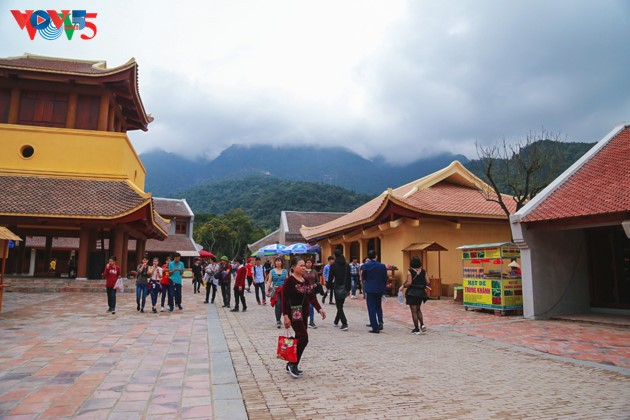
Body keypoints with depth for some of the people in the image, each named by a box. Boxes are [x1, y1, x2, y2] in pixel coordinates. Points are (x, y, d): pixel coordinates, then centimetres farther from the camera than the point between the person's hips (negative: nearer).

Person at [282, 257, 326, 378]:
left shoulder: (305, 280, 11)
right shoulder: (289, 281, -12)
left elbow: (311, 296, 11)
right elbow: (284, 299, -16)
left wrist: (319, 309, 0)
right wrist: (285, 316, -21)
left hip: (304, 313, 8)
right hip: (294, 313, -8)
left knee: (299, 338, 12)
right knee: (303, 338, -12)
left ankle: (291, 365, 25)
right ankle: (293, 364, 2)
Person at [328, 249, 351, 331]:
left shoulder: (333, 265, -8)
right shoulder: (347, 265, 5)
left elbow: (330, 277, -7)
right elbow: (348, 278, 8)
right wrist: (348, 289, 15)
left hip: (337, 287, -5)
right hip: (344, 288, 5)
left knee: (339, 306, -1)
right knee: (340, 305, 18)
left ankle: (344, 324, -12)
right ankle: (336, 322, 33)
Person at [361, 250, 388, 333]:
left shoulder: (365, 265, -9)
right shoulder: (382, 266, -5)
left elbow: (364, 278, -2)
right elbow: (385, 279, 0)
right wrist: (383, 287, 13)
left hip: (370, 289, -2)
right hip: (380, 289, 3)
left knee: (371, 308, 4)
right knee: (378, 307, 22)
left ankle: (375, 328, 1)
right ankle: (380, 322, 4)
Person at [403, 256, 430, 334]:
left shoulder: (410, 271, -12)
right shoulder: (423, 271, 1)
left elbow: (409, 283, -18)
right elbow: (427, 282, -1)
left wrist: (404, 285, 1)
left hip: (412, 293, -5)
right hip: (421, 292, 5)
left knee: (414, 311, 4)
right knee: (418, 309, 24)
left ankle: (416, 329, 8)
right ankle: (422, 324, 9)